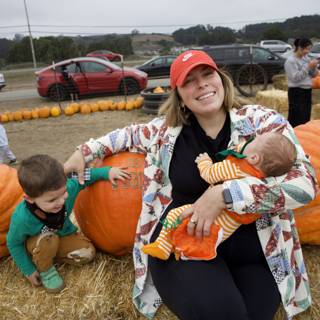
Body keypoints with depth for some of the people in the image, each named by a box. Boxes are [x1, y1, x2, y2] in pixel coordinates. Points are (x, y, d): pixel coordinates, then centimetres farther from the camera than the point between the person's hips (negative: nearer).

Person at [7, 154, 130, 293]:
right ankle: (45, 270, -5)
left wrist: (107, 171, -24)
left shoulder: (67, 188, -35)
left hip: (63, 235, 4)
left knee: (88, 252, -11)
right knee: (48, 239, -35)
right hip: (35, 244, -3)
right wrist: (29, 270, -12)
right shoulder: (22, 218, -38)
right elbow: (13, 243, -19)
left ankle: (50, 254, 7)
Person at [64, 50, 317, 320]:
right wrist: (86, 151, 18)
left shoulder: (262, 122, -4)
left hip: (252, 249, 1)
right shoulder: (168, 129, 2)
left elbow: (305, 182, -15)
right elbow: (132, 134, 23)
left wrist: (223, 194, -24)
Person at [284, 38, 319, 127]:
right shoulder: (291, 61, -10)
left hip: (307, 91, 8)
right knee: (297, 119, -9)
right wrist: (308, 67, -17)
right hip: (296, 92, -8)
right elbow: (295, 77, -19)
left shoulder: (306, 58, 12)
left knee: (306, 118, 9)